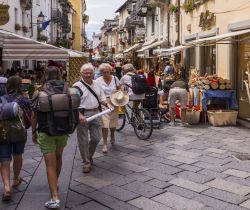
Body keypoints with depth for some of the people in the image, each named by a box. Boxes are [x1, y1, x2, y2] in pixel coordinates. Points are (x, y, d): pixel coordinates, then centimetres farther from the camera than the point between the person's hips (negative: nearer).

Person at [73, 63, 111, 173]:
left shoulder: (96, 84, 13)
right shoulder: (77, 86, -8)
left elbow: (102, 98, 20)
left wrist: (107, 104, 1)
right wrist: (79, 116, -27)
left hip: (95, 113, 6)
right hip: (83, 115, -6)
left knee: (96, 138, 11)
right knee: (83, 140, 3)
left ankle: (89, 156, 36)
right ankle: (86, 162, 17)